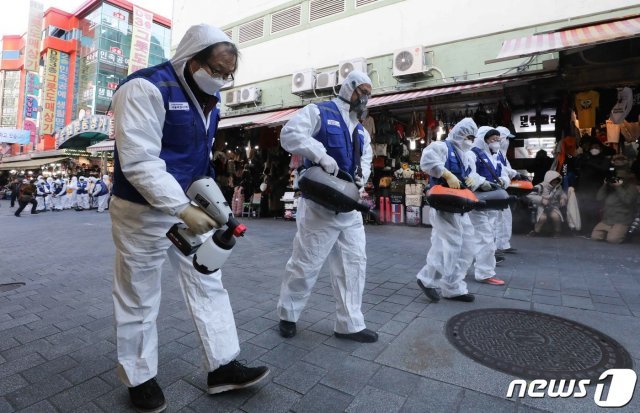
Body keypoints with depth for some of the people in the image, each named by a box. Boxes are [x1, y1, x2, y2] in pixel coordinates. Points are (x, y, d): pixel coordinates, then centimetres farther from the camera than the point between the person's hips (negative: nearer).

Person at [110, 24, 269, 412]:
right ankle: (140, 378, 30)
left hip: (190, 207, 8)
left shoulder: (209, 97, 8)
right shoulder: (145, 88, -18)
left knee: (209, 284, 9)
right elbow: (139, 162, -26)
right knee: (140, 299, 9)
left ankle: (222, 367, 22)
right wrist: (183, 209, -33)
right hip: (144, 212, -7)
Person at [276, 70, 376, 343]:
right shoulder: (318, 112, -1)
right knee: (306, 262, 0)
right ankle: (287, 314, 23)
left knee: (354, 263, 7)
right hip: (320, 203, -8)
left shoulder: (361, 130, 22)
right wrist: (321, 155, -27)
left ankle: (349, 324, 19)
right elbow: (290, 134, -15)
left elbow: (366, 159, 16)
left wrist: (361, 174, -7)